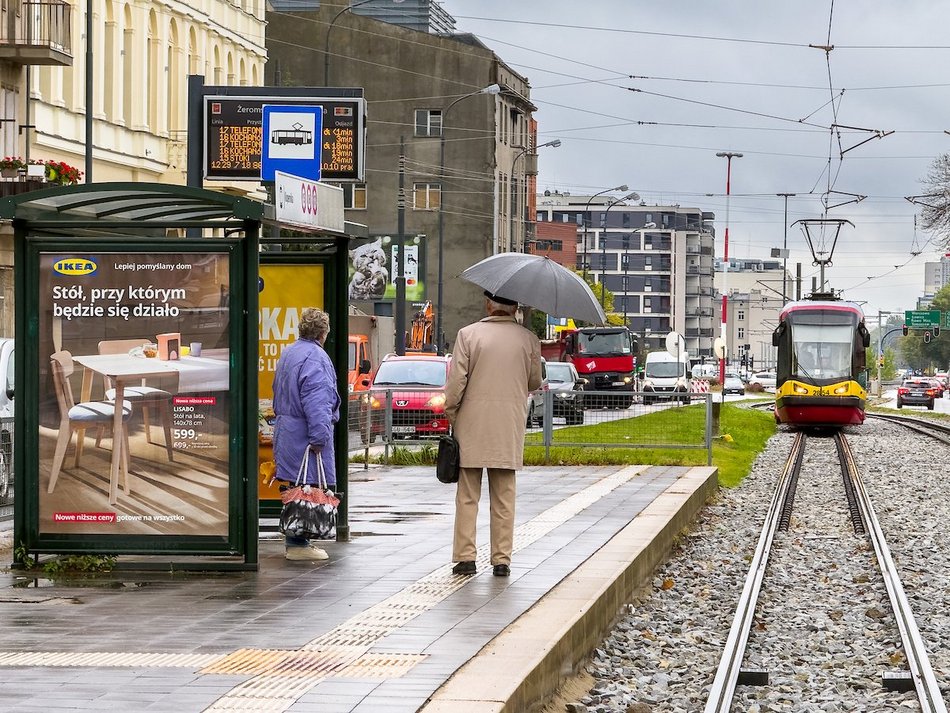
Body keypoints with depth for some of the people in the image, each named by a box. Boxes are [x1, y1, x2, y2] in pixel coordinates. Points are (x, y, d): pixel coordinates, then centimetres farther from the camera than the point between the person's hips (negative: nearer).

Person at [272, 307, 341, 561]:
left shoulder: (287, 354, 17)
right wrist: (319, 438, -22)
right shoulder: (315, 357, -15)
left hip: (285, 427, 10)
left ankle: (296, 539, 17)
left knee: (294, 486, 13)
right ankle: (297, 544, -7)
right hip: (305, 434, -10)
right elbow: (317, 402, -22)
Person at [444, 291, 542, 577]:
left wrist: (451, 414, 4)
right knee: (503, 498, 8)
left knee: (467, 497, 6)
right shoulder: (528, 340, -1)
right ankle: (502, 559, 8)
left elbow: (456, 381, -9)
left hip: (472, 427, -1)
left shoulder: (468, 334, -6)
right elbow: (535, 382, 8)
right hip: (510, 431, 2)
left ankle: (465, 557, 3)